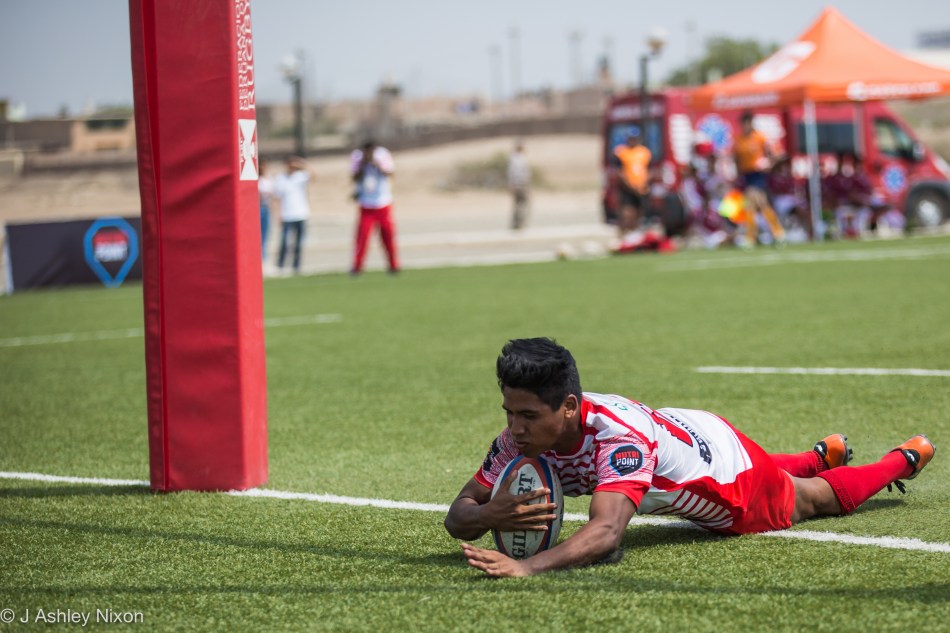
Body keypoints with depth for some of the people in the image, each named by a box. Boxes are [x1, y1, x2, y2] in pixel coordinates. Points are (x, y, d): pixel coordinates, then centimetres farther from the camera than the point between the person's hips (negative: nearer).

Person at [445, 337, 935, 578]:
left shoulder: (617, 434, -49)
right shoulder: (523, 436, -31)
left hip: (721, 455, -5)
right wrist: (489, 515, -54)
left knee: (819, 498, 25)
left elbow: (606, 533, -62)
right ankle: (823, 454, 68)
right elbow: (457, 516, -30)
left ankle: (904, 459, 53)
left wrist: (527, 567, -78)